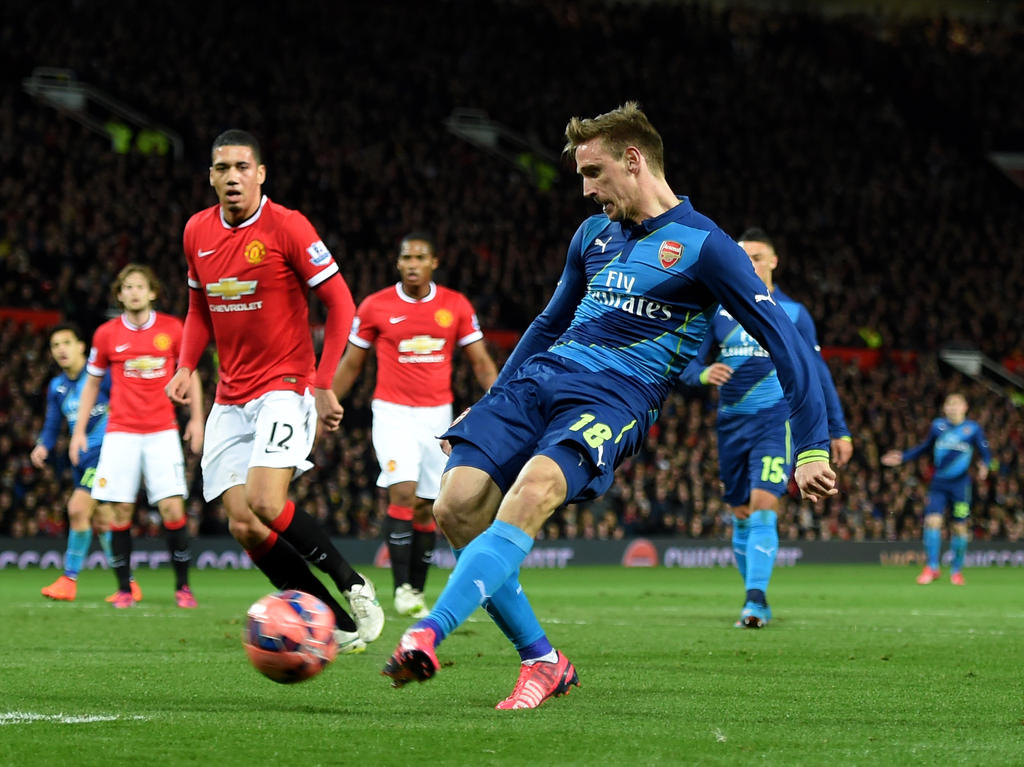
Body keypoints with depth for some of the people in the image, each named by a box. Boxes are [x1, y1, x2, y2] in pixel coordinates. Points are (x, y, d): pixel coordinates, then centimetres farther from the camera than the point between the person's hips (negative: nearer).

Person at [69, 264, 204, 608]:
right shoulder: (107, 334, 4)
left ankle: (182, 586, 1)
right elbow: (92, 383, 13)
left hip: (163, 431, -1)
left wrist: (196, 418, 7)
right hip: (121, 433, 1)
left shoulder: (171, 328, 2)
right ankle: (124, 589, 6)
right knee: (121, 512, -3)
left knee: (172, 508, -9)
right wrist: (79, 431, 9)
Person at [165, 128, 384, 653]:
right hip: (230, 400, 6)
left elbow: (340, 303, -8)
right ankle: (340, 627, 4)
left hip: (285, 387, -6)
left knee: (266, 504, -25)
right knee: (242, 525, -6)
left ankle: (353, 585, -3)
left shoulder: (287, 227, -11)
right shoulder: (197, 232, 7)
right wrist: (187, 365, 4)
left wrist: (323, 385, -13)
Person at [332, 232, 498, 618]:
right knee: (402, 492, -19)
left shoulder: (456, 306, 3)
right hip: (392, 412, -2)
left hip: (437, 413, 2)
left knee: (426, 507, 3)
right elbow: (350, 364, 8)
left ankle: (417, 592, 11)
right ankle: (402, 588, -15)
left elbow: (481, 362, 6)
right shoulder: (374, 307, -1)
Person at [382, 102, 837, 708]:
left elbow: (786, 342, -2)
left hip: (615, 397, -7)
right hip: (536, 381, 7)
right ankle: (543, 663, -3)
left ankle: (426, 637, -48)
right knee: (457, 507, -15)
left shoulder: (703, 245, 0)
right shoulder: (595, 234, 20)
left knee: (533, 492, -35)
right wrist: (491, 405, 31)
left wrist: (812, 448, -8)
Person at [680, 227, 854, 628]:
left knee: (762, 506, -19)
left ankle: (756, 598, -26)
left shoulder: (793, 313, 5)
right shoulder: (719, 311, 10)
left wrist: (839, 430, 7)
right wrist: (704, 374, -14)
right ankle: (756, 603, 16)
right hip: (731, 423, 3)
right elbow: (689, 364, 11)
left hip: (776, 419, -3)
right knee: (741, 516, 6)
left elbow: (818, 374, 9)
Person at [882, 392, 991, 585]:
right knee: (932, 521, -12)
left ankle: (956, 570, 17)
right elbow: (925, 447, 20)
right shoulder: (938, 426, 6)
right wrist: (902, 457, 15)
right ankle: (932, 567, -5)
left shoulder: (972, 428, 0)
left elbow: (985, 452, 2)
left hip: (960, 484, -2)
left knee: (959, 527, 2)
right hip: (938, 483, 2)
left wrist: (984, 466, -19)